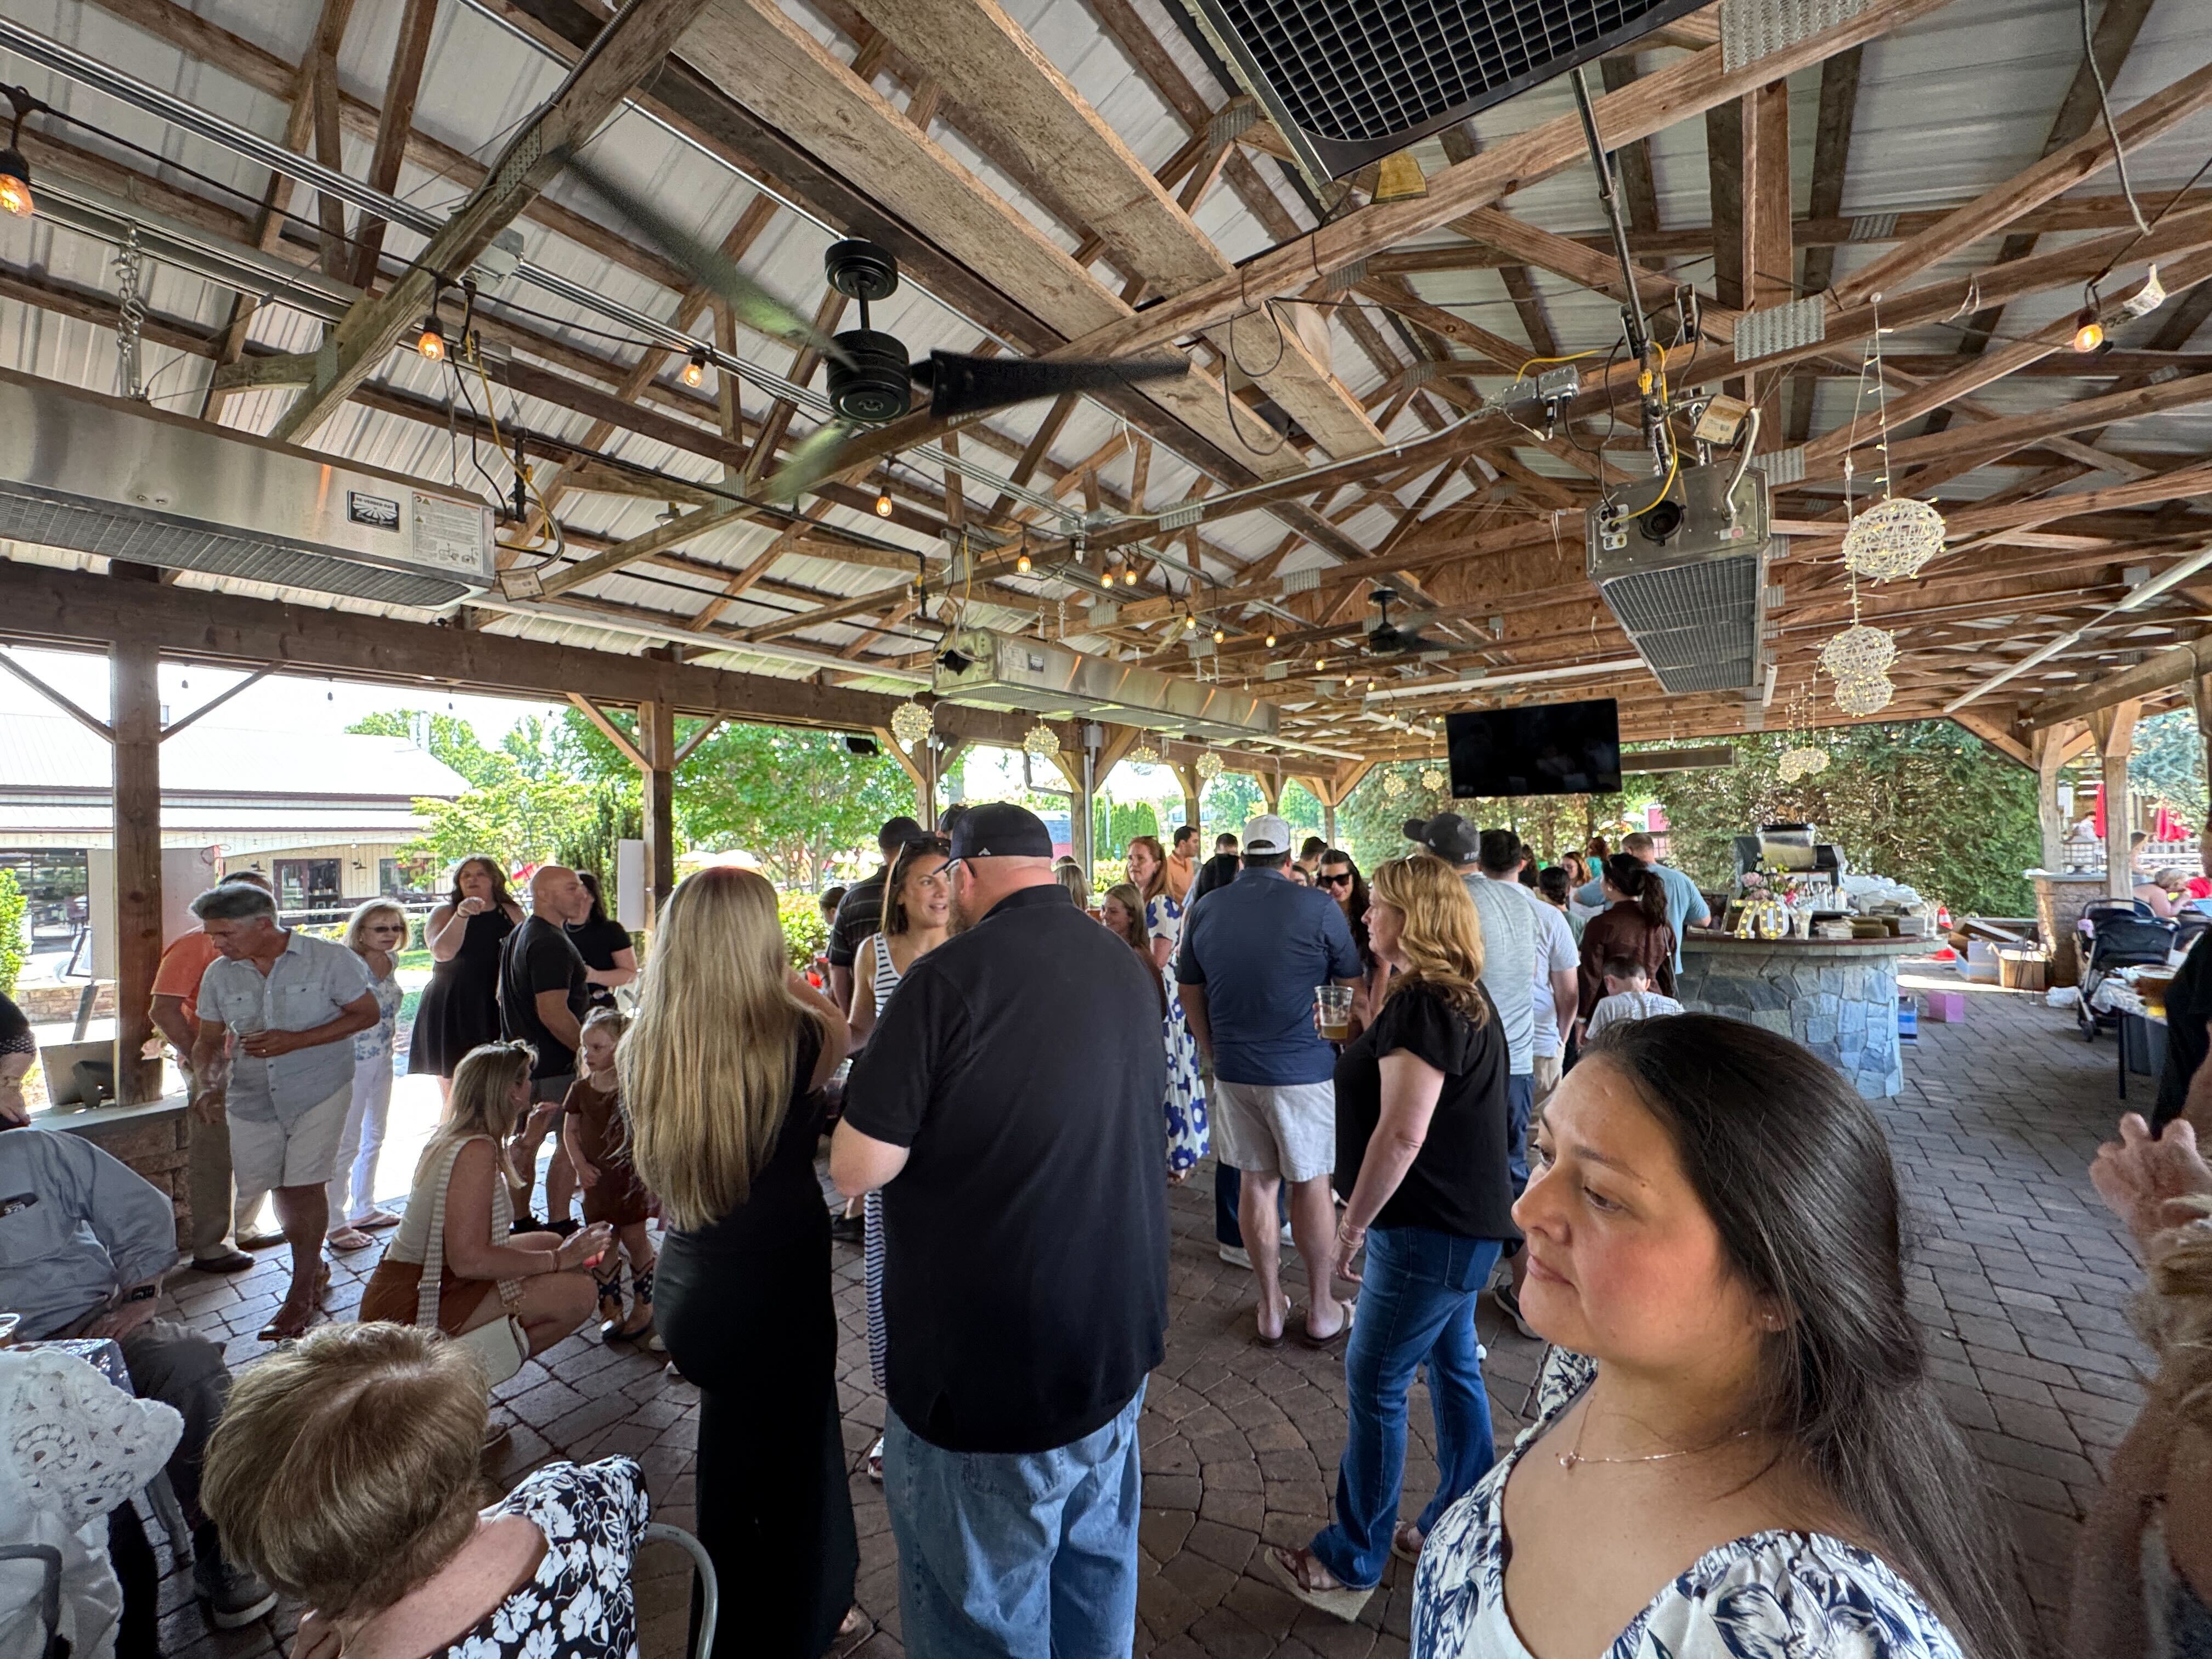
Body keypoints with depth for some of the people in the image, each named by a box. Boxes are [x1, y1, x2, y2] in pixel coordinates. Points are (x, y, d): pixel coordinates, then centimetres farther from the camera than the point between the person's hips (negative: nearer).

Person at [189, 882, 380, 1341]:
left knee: (304, 1185, -5)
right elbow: (209, 1039, 11)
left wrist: (295, 1040, -19)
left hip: (319, 1090, -5)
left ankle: (301, 1294, 11)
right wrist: (207, 1084, -8)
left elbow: (368, 1013, -9)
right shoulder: (220, 974, 2)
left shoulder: (329, 959, -11)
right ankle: (314, 1265, 34)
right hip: (251, 1096, 5)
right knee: (279, 1187, 11)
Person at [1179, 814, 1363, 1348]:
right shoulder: (1318, 908, -11)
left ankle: (1271, 1310, 27)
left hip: (1233, 1070, 3)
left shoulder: (1205, 911, 0)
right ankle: (1321, 1311, 27)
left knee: (1256, 1182, 15)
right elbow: (1354, 984, -1)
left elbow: (1190, 995, 8)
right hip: (1303, 1069, -3)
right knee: (1311, 1185, 12)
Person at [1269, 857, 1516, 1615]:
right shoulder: (1463, 997, 10)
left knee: (1374, 1385, 3)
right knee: (1453, 1367, 21)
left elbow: (1402, 1134, -26)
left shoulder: (1423, 1005, -23)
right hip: (1464, 1221, 10)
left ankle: (1352, 1562, 19)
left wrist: (1352, 1225, -17)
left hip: (1431, 1231, -10)